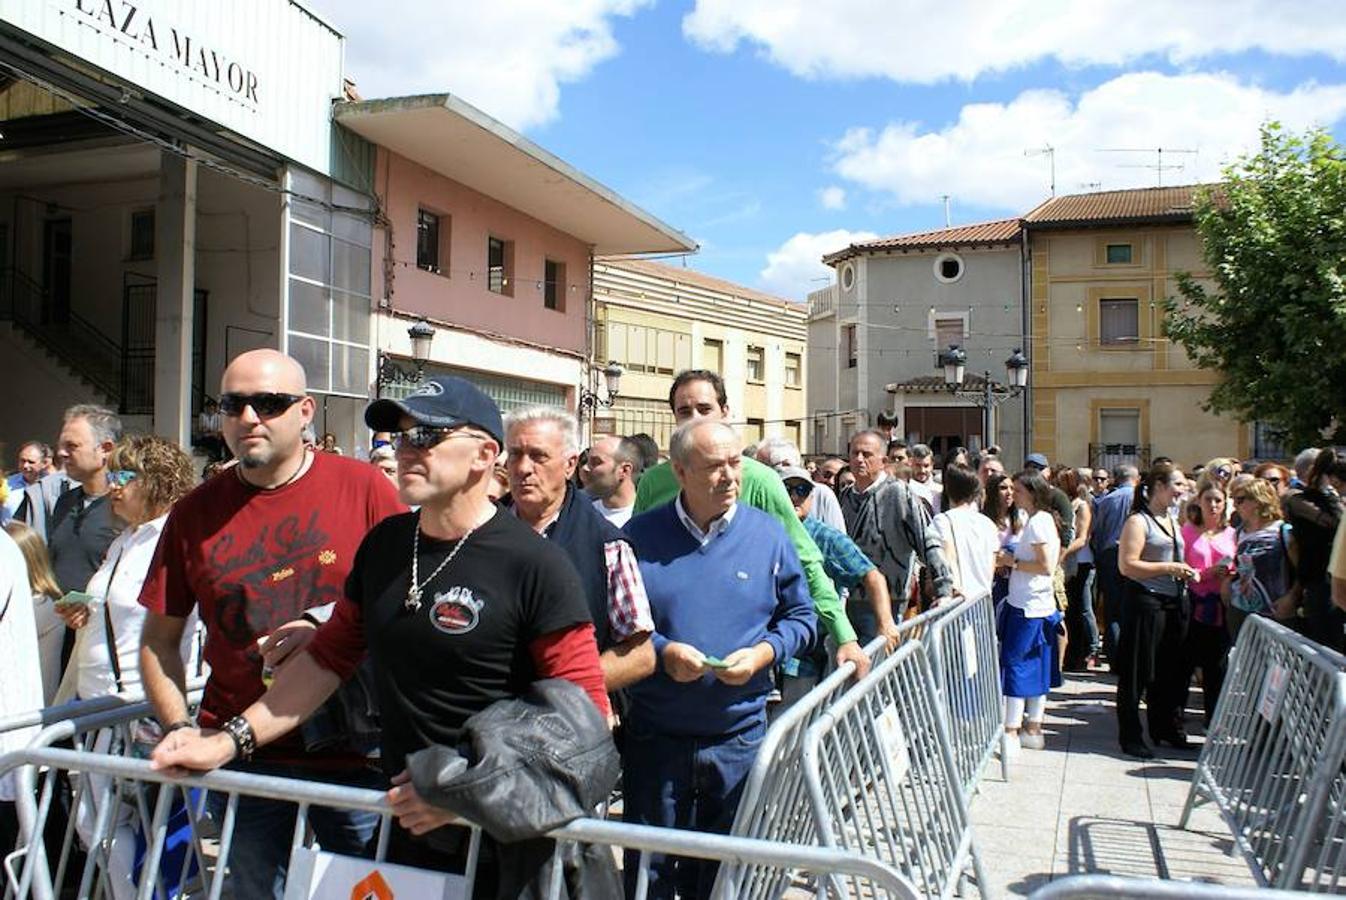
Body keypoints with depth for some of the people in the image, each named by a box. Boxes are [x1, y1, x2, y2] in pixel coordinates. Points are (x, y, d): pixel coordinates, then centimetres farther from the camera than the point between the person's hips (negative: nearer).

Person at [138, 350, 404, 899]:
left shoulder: (364, 488, -5)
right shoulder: (195, 513, 4)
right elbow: (159, 639, 11)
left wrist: (325, 625, -16)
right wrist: (179, 726, -2)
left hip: (354, 752, -2)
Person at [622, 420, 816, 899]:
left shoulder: (768, 534, 1)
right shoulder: (641, 535, -3)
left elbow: (800, 617, 6)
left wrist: (762, 653, -11)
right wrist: (663, 652, -15)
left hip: (739, 737, 1)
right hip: (655, 735, -1)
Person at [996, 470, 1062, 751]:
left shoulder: (1037, 522, -15)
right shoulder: (1045, 520, 14)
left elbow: (1045, 566, -21)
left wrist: (1012, 561, -13)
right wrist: (1010, 561, 9)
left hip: (1026, 606, -10)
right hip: (1040, 605, 10)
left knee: (1014, 665, -6)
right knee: (1037, 667, 13)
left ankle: (1011, 733, -4)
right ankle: (1033, 729, 20)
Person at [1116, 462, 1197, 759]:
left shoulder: (1173, 522, 16)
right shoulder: (1138, 521, -9)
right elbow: (1127, 565, -17)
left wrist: (1186, 573, 10)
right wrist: (1169, 569, -20)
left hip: (1175, 604, 8)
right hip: (1146, 603, -8)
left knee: (1171, 670, 16)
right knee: (1137, 674, 0)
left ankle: (1167, 727, 30)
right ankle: (1131, 736, 8)